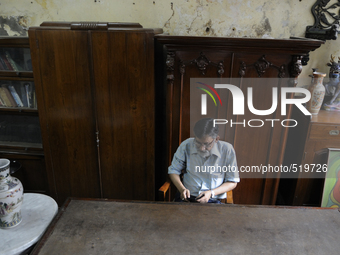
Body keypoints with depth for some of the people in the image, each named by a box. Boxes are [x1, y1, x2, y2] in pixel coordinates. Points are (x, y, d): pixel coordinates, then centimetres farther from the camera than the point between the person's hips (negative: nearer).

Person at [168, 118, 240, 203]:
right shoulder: (186, 146, -5)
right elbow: (173, 170, 8)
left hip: (213, 201, 1)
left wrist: (211, 193, -13)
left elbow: (232, 182, 1)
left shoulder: (227, 150, -8)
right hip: (187, 197, 0)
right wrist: (182, 189, -10)